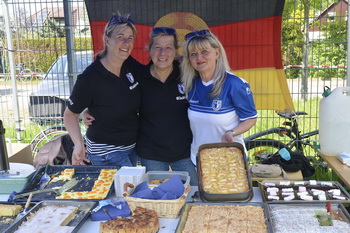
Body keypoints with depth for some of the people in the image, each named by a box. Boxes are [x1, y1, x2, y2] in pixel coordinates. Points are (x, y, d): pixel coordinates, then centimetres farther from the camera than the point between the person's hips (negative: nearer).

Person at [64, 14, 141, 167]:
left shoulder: (131, 65, -7)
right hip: (106, 152, -6)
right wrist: (79, 145, -25)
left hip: (132, 146, 7)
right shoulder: (89, 79, -23)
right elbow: (70, 114, -11)